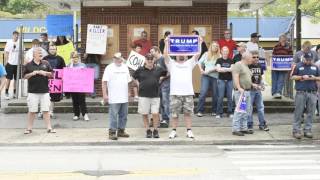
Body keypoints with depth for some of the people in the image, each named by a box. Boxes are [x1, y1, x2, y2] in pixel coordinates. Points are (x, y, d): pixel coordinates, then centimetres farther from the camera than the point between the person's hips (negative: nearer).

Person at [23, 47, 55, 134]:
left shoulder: (46, 63, 8)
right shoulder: (28, 65, 2)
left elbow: (51, 74, 10)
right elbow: (25, 76, 3)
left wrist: (45, 73, -8)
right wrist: (32, 73, -13)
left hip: (44, 91, 1)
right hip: (33, 91, -1)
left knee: (46, 110, 3)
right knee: (32, 111, 4)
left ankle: (49, 128, 6)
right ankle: (29, 128, 14)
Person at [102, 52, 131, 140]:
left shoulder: (125, 67, 14)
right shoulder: (109, 68, -5)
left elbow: (128, 80, 21)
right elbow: (104, 82, -9)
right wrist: (105, 94, -15)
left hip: (124, 97, 6)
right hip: (114, 98, -6)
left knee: (123, 115, 11)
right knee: (113, 115, -5)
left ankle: (121, 131, 21)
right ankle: (112, 132, 1)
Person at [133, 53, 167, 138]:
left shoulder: (158, 69, 4)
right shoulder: (140, 70, 1)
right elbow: (133, 78, 14)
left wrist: (160, 79, 9)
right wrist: (139, 84, 6)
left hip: (155, 95, 0)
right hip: (143, 96, 0)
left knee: (155, 113, -3)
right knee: (144, 114, 5)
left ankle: (155, 131, 10)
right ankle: (148, 130, 17)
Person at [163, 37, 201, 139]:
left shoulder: (189, 63, 15)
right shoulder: (172, 64, 11)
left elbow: (197, 54, 5)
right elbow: (165, 55, -2)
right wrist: (166, 43, -8)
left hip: (188, 93, 1)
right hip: (175, 93, -1)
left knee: (188, 113, 4)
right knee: (174, 114, 4)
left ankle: (189, 131, 9)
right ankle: (174, 131, 13)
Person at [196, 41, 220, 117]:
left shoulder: (219, 56, 3)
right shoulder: (206, 54, 12)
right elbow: (199, 62, 16)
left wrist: (209, 71, -12)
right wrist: (201, 70, 1)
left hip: (215, 76, -1)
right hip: (205, 76, 1)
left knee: (215, 94, 2)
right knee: (203, 92, -10)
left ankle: (214, 111, 15)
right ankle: (200, 111, -8)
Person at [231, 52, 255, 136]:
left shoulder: (246, 66, 21)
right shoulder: (238, 65, -9)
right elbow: (236, 77, -18)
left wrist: (252, 84, 18)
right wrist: (239, 88, -26)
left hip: (247, 91, 10)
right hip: (240, 91, -10)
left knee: (247, 111, 10)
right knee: (240, 110, -11)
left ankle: (243, 128, 16)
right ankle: (235, 129, -9)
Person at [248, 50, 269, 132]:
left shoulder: (259, 66, 8)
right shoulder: (248, 66, -12)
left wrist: (262, 84, 3)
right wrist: (253, 85, -23)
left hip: (258, 90, 6)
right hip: (250, 90, -6)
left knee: (261, 107, 11)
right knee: (249, 108, 1)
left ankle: (262, 124, 20)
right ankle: (249, 125, 10)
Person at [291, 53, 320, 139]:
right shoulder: (298, 66, 4)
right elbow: (293, 77, 2)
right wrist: (302, 77, -12)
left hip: (312, 93, 3)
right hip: (300, 93, -3)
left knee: (310, 113, 4)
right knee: (298, 112, -3)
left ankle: (307, 130, 11)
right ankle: (296, 130, 2)